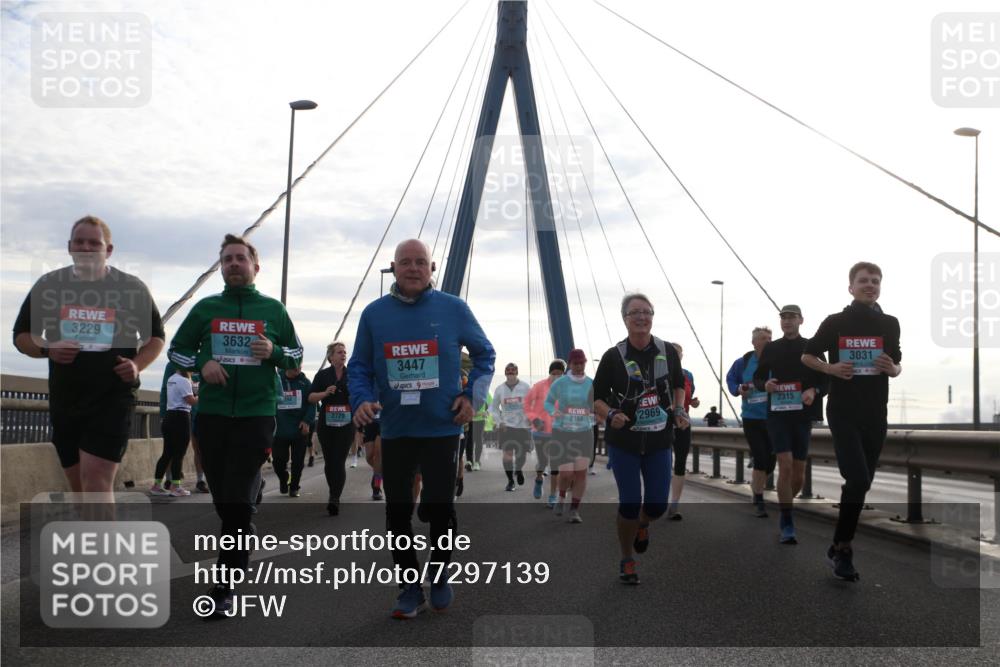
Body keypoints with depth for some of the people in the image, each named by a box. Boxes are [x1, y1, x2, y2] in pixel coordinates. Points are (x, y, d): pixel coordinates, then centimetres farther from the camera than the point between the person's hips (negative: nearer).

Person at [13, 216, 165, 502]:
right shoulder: (48, 285, 6)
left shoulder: (133, 288, 1)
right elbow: (21, 335, 12)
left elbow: (156, 336, 10)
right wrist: (47, 349, -11)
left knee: (95, 480, -15)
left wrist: (138, 364, -10)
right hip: (64, 400, 4)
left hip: (114, 396, -4)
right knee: (79, 486, 11)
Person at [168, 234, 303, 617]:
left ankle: (223, 589, -6)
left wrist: (274, 352, -8)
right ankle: (241, 560, 33)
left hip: (256, 415, -2)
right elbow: (177, 349, 15)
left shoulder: (273, 309, 7)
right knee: (223, 500, 10)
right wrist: (202, 362, -6)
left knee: (237, 503, -9)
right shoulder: (206, 308, 9)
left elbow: (297, 354, 13)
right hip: (212, 414, 3)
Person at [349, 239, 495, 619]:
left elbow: (484, 353, 10)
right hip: (395, 431, 2)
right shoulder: (374, 313, 3)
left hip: (442, 429, -2)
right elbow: (359, 366, 8)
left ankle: (440, 578, 26)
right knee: (397, 512, 7)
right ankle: (410, 586, 21)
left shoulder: (453, 309, -1)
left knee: (440, 508, 4)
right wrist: (361, 399, -11)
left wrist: (473, 395, -2)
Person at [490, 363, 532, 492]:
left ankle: (519, 470, 37)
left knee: (522, 454, 4)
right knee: (507, 454, -6)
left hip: (522, 426, -1)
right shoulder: (500, 389, 3)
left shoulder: (525, 387, -3)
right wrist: (499, 422, 1)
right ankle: (510, 480, 8)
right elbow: (493, 407, 13)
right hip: (506, 426, 1)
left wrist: (529, 418, -10)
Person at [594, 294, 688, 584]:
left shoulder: (668, 352, -1)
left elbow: (679, 385, 16)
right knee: (630, 504, -5)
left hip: (659, 441, 3)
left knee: (657, 505, 2)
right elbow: (597, 398, -4)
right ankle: (627, 562, 19)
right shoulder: (613, 356, -10)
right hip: (623, 441, -3)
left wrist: (680, 410, -1)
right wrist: (611, 415, -24)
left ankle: (642, 524, 42)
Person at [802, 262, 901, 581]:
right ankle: (842, 548, -1)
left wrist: (893, 369, -6)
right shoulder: (835, 323, -2)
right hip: (843, 412, -4)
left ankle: (840, 545, 25)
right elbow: (807, 356, 8)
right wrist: (831, 368, -11)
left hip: (876, 414, 4)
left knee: (862, 482, 9)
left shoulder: (890, 324, 6)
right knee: (857, 479, -17)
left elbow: (897, 366, 17)